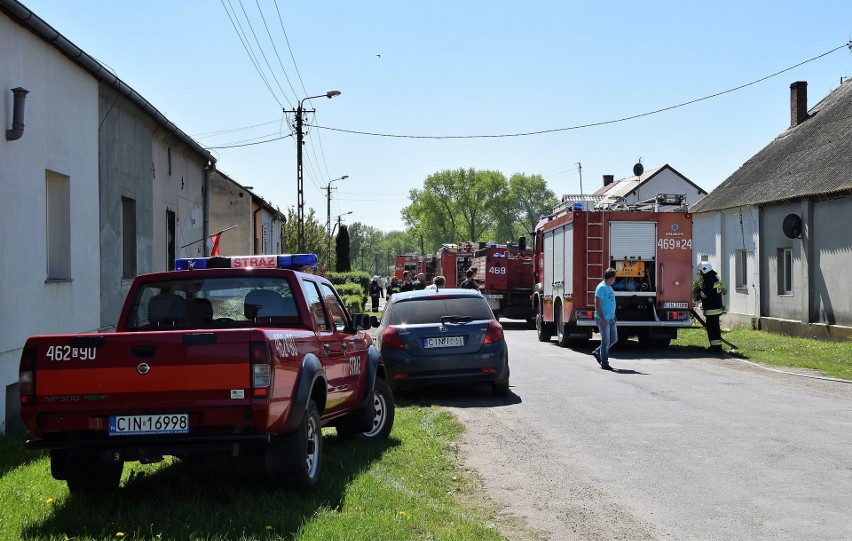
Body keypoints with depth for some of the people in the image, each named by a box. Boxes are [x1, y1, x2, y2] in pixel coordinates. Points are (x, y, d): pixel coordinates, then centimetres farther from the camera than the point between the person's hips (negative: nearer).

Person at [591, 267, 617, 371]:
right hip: (603, 319, -9)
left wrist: (613, 316, 20)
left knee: (614, 339, 12)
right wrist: (602, 318, -22)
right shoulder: (601, 287, -14)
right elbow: (597, 304, -19)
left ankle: (597, 352, 26)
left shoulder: (609, 287, 15)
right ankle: (604, 363, 5)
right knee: (606, 341, -3)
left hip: (611, 319, 9)